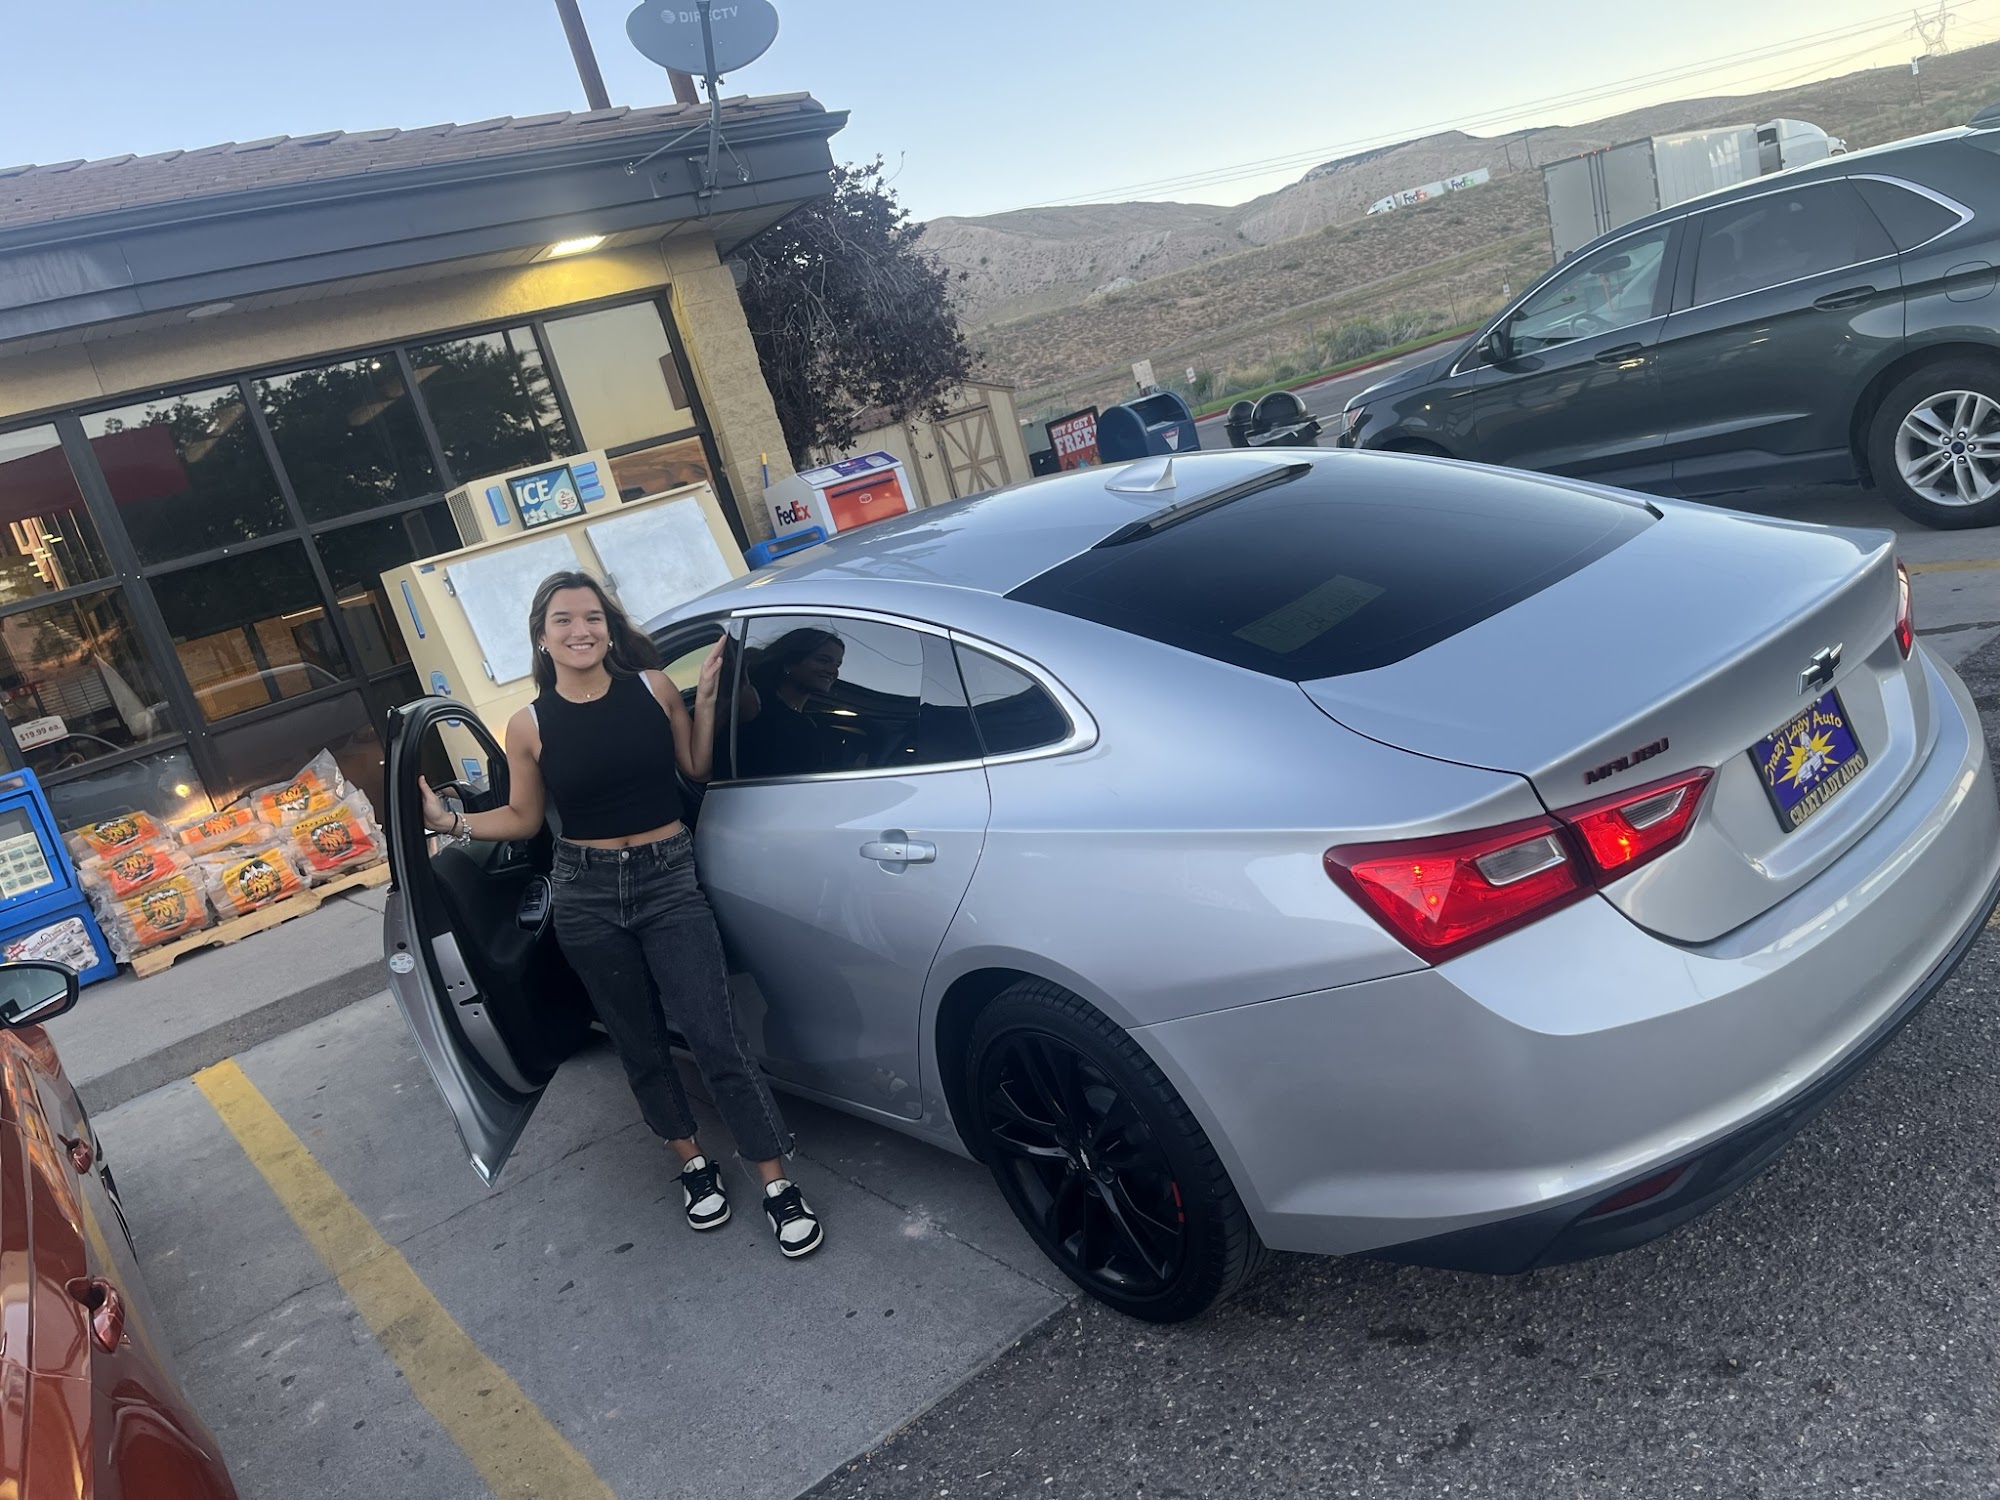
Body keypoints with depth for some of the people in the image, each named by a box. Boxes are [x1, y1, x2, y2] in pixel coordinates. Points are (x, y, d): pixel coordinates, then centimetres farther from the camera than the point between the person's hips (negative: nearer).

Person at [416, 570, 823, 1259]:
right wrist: (450, 821, -5)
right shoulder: (530, 725, -3)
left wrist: (705, 698, -5)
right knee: (640, 1045, 13)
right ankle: (692, 1163, 34)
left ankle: (777, 1184, 5)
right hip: (587, 896, 1)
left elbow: (697, 768, 6)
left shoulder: (652, 687, -3)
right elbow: (524, 818, 8)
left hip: (668, 879, -1)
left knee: (714, 1038, -7)